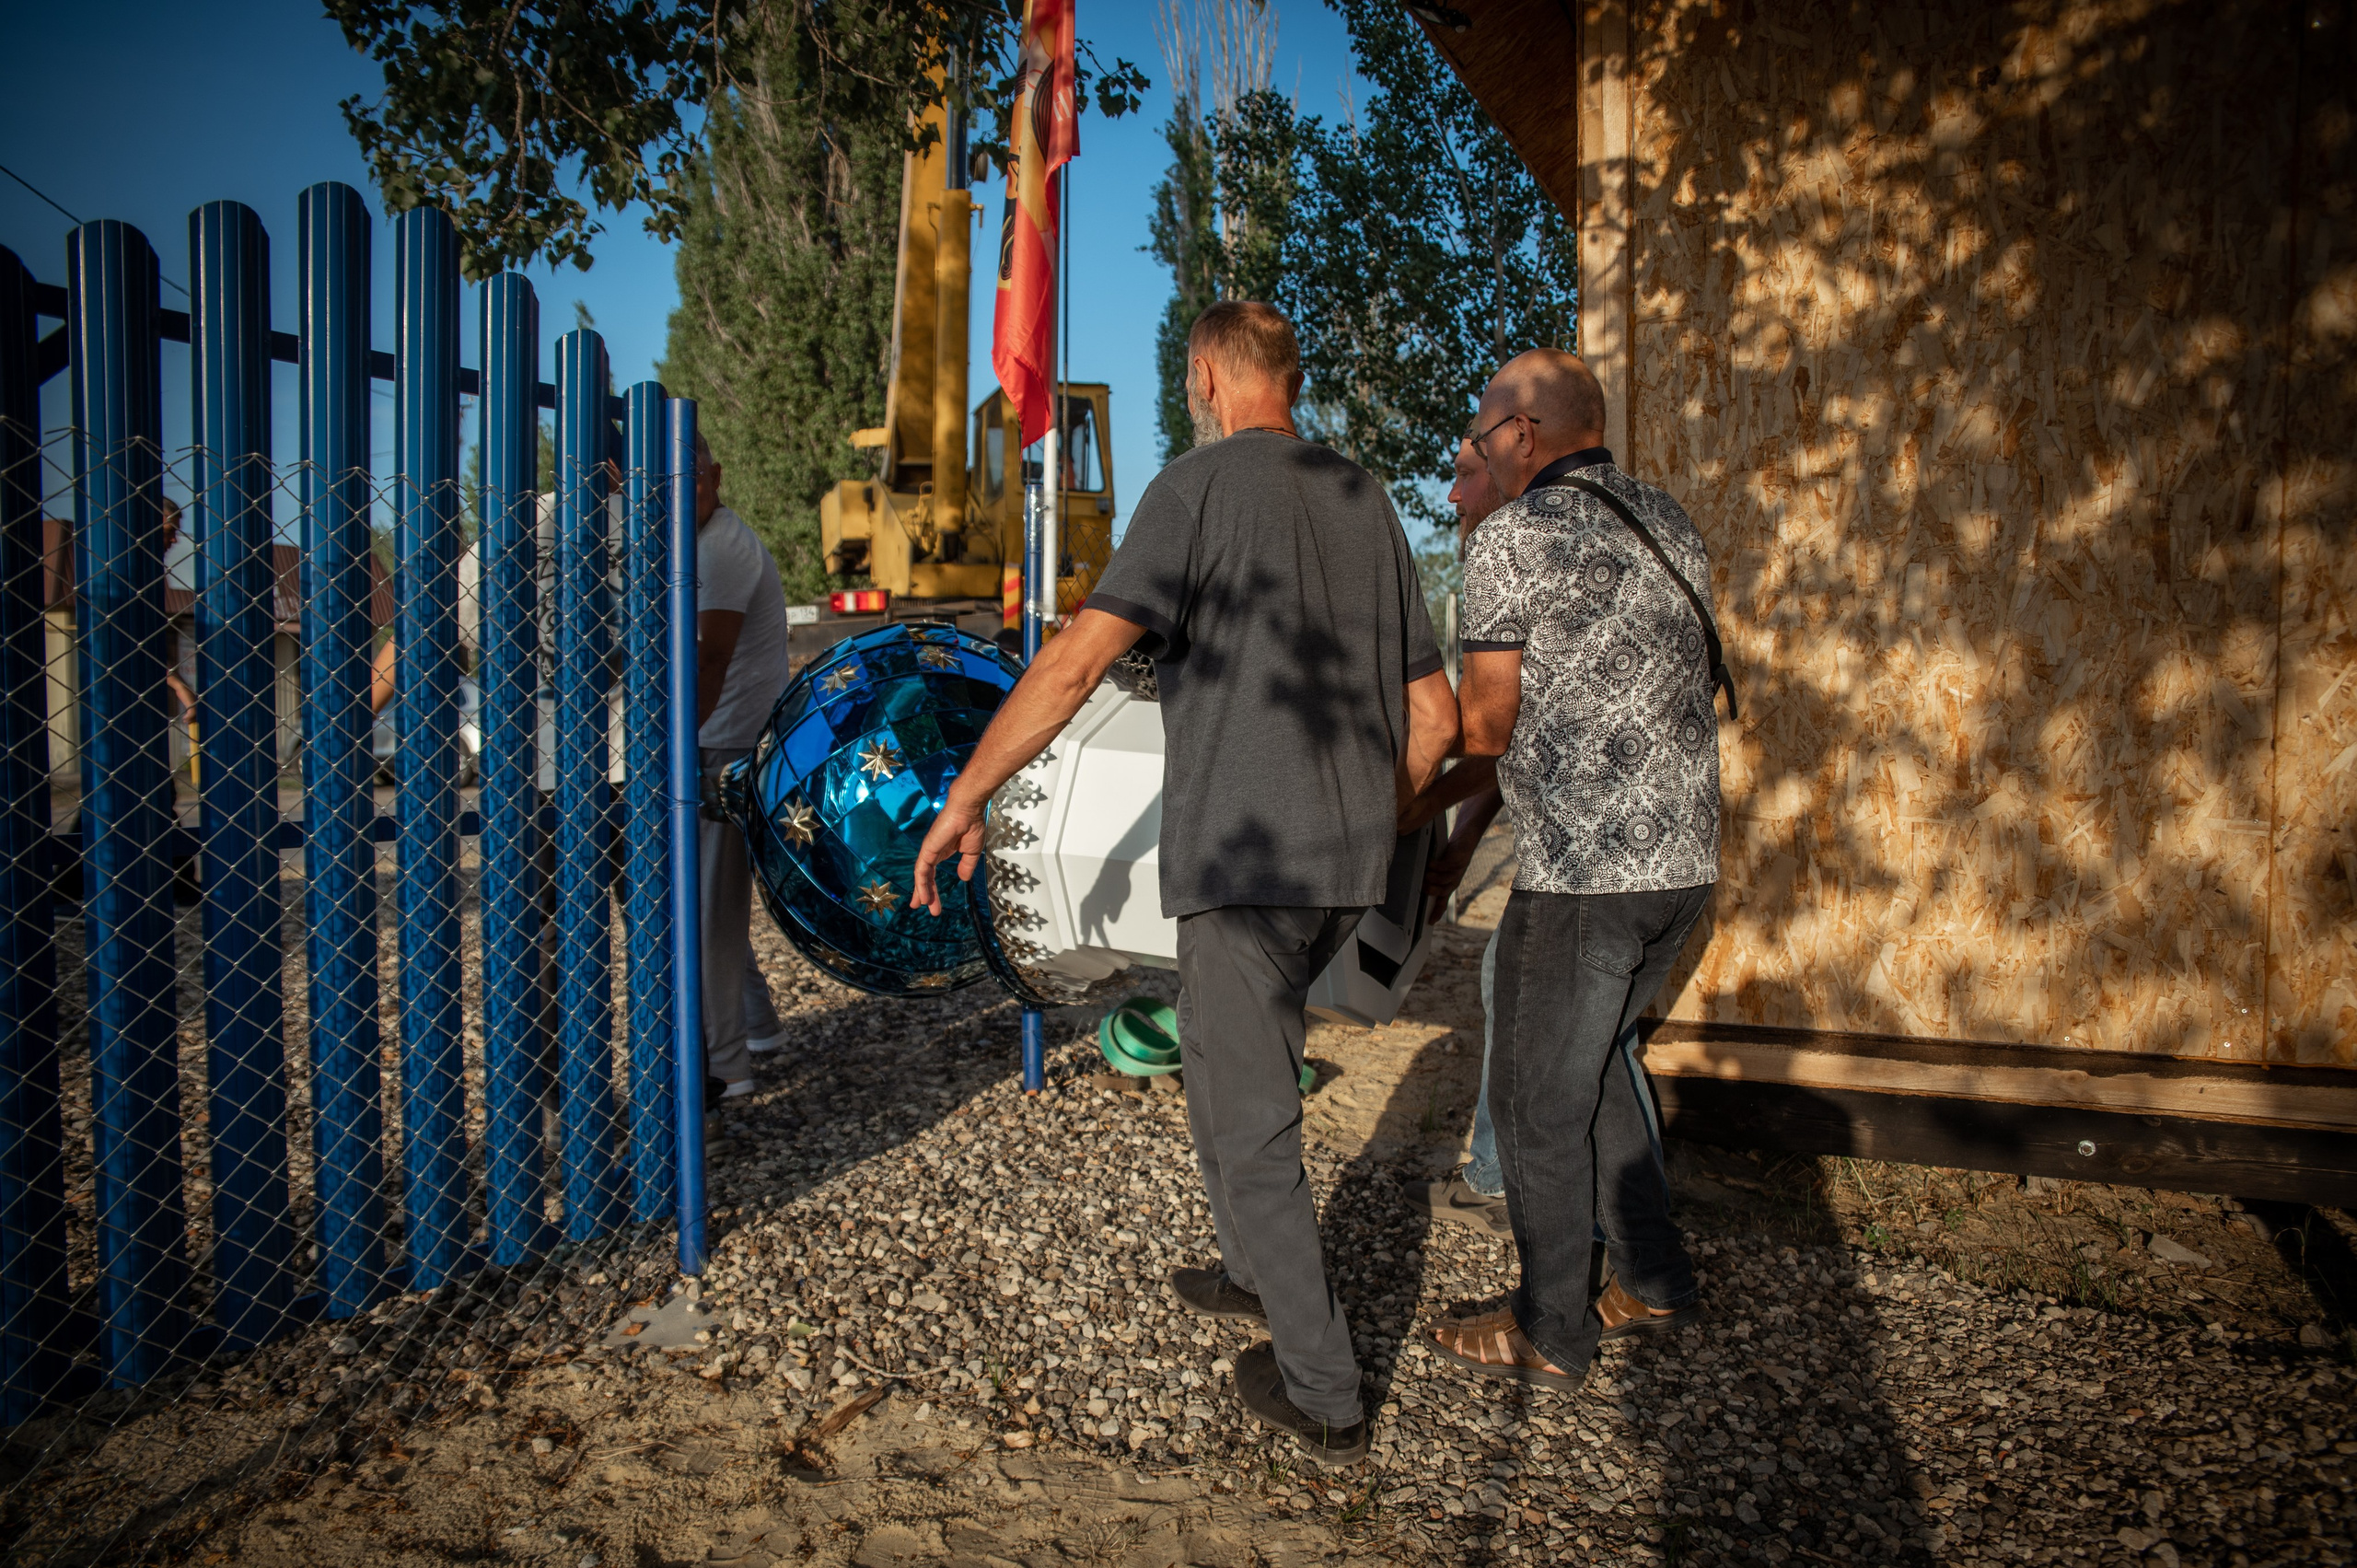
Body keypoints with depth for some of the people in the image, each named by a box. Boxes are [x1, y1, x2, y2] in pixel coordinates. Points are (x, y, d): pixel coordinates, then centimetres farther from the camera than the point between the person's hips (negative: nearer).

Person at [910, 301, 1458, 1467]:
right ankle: (1260, 1271, 39)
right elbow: (1432, 711, 14)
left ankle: (1323, 1396, 12)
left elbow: (1078, 659, -17)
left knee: (1247, 1119, 3)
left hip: (1246, 856, -7)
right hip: (1348, 857, 8)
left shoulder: (1199, 487, -7)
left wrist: (965, 798, -10)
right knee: (1233, 1057, 27)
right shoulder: (1365, 501, 13)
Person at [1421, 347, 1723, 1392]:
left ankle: (1550, 1335, 20)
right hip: (1686, 857, 8)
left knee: (1538, 1099, 7)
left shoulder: (1515, 536, -10)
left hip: (1583, 871, -8)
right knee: (1588, 1062, 24)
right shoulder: (1671, 524, 13)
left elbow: (1488, 725, -11)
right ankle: (1654, 1280, 32)